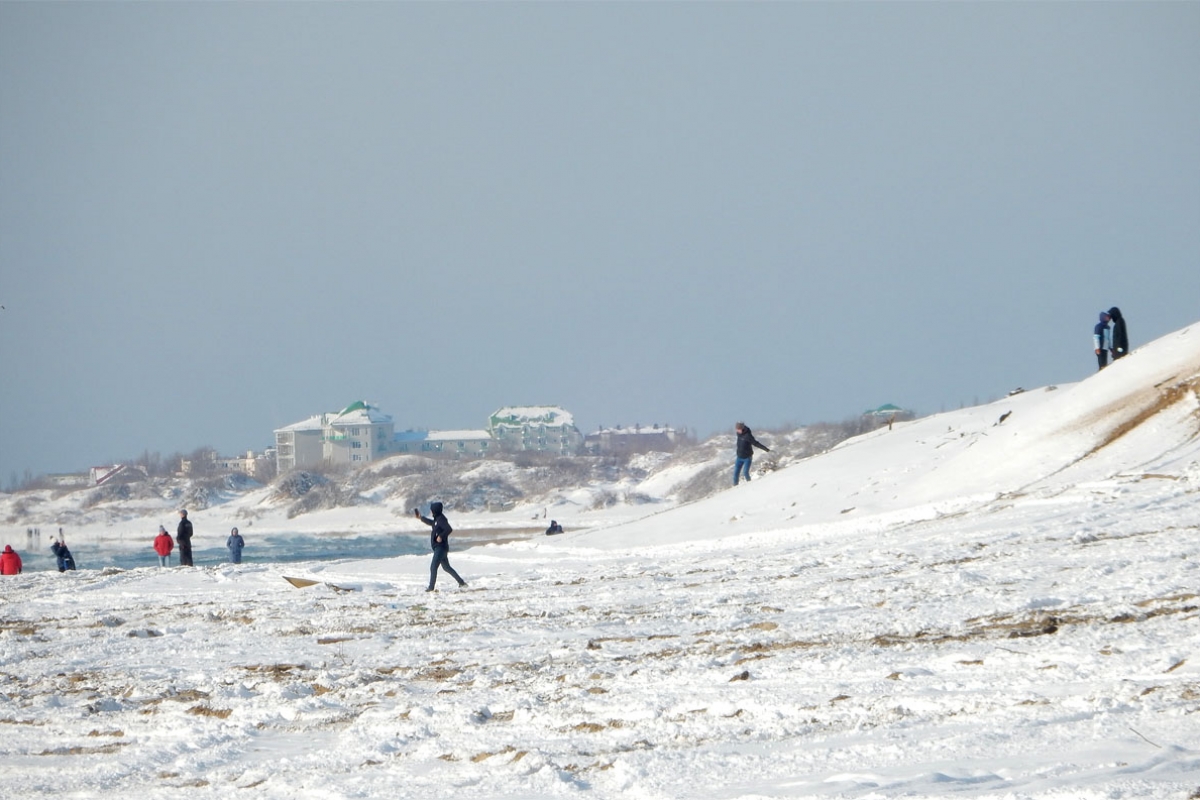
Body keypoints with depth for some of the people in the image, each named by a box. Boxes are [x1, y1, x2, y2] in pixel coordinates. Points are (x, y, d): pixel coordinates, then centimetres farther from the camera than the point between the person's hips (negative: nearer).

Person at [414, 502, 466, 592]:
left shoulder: (441, 519, -16)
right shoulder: (437, 519, 14)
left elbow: (449, 529, -28)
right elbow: (431, 523, 36)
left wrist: (441, 536, -37)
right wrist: (421, 518, 42)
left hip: (441, 547, -11)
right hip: (438, 547, 11)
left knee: (433, 567, -13)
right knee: (446, 567, 17)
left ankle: (431, 587, -13)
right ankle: (461, 582, 21)